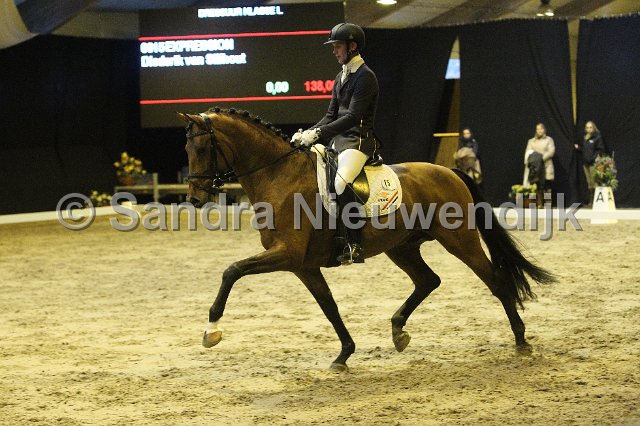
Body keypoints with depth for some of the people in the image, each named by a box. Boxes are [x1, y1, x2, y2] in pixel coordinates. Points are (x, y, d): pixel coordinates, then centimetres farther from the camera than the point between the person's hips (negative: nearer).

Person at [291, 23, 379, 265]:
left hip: (358, 141, -10)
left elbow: (352, 117, -18)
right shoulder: (341, 77, 19)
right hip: (337, 141, 10)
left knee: (341, 183, -35)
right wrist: (308, 133, 2)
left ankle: (354, 246, -32)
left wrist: (318, 133, -23)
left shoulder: (365, 77, -9)